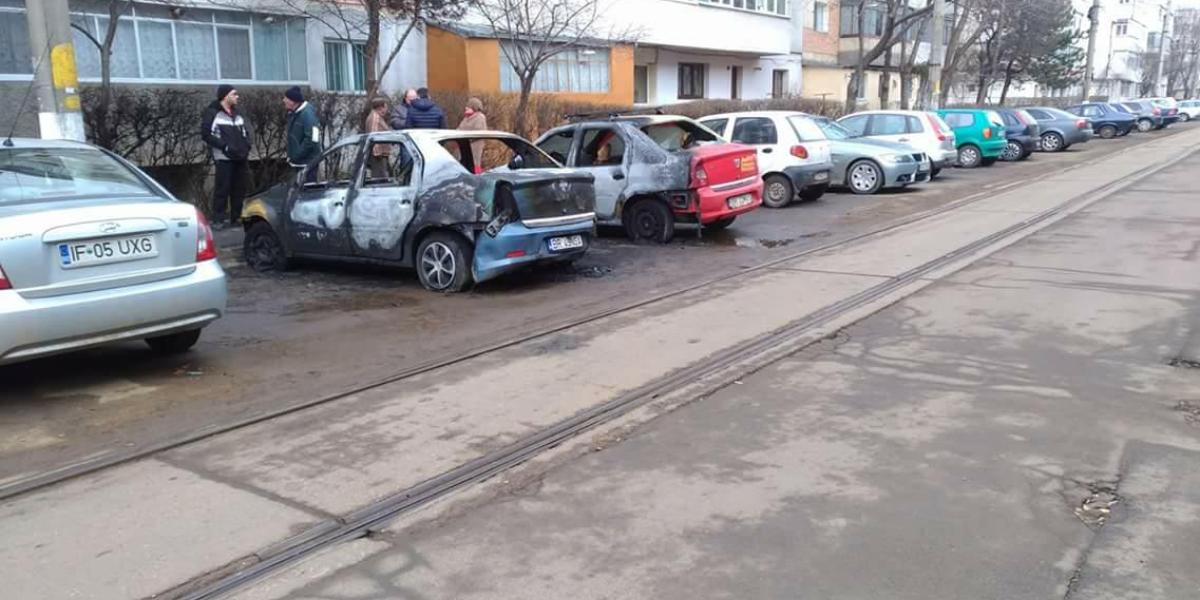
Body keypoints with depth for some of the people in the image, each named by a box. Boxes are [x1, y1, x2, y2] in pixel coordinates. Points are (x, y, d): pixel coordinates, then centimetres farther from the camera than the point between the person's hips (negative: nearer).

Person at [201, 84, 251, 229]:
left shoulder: (237, 114, 17)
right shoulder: (213, 113, -4)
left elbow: (245, 132, 24)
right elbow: (206, 134, -10)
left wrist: (246, 146, 4)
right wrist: (224, 146, -17)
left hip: (240, 157, 6)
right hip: (224, 158, -6)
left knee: (239, 189, 7)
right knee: (222, 189, -7)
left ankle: (236, 217, 16)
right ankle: (218, 219, -2)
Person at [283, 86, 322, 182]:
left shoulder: (308, 114, -19)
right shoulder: (293, 114, 11)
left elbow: (312, 140, -24)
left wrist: (296, 156, -20)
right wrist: (291, 155, 8)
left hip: (307, 162, -10)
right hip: (298, 162, 10)